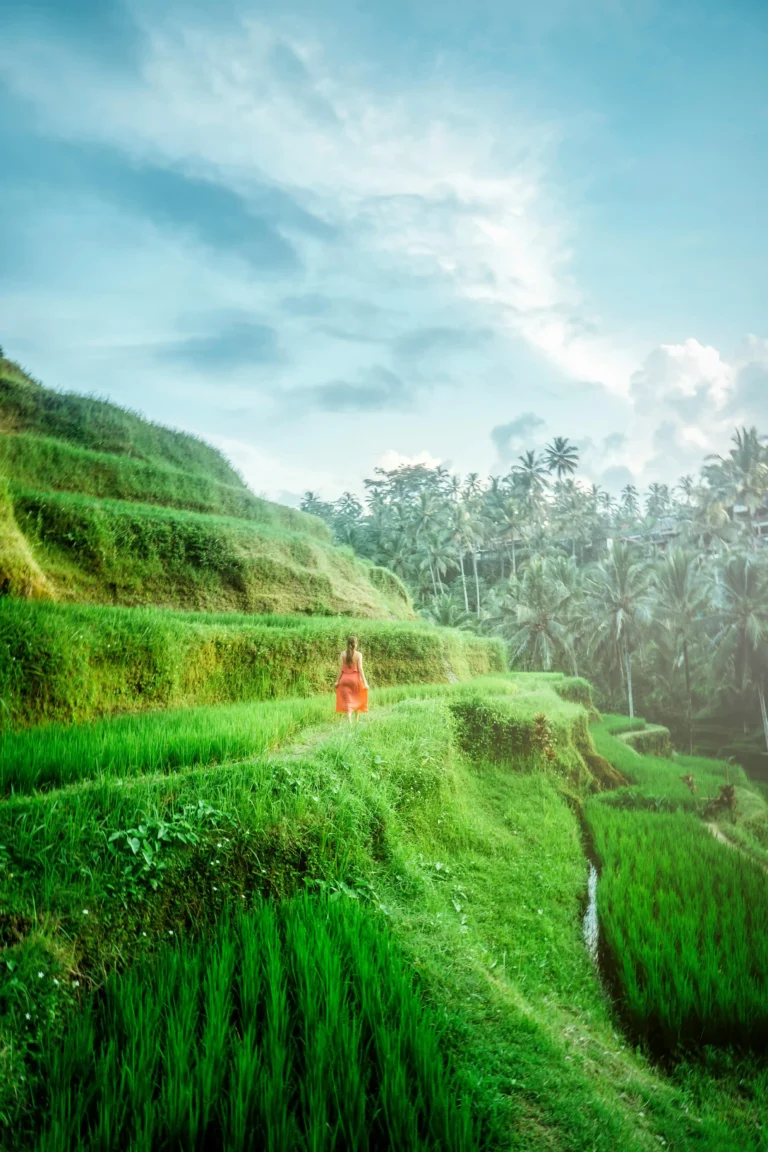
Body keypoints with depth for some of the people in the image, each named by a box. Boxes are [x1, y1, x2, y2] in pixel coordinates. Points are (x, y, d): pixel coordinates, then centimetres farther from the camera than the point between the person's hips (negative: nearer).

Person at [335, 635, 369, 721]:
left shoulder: (343, 654, 0)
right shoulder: (358, 654, -6)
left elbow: (341, 668, -1)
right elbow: (360, 668, -10)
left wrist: (338, 680, 6)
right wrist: (364, 682, -7)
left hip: (345, 678, 1)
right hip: (355, 678, -1)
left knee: (347, 701, 1)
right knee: (357, 700, 19)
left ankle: (350, 721, -9)